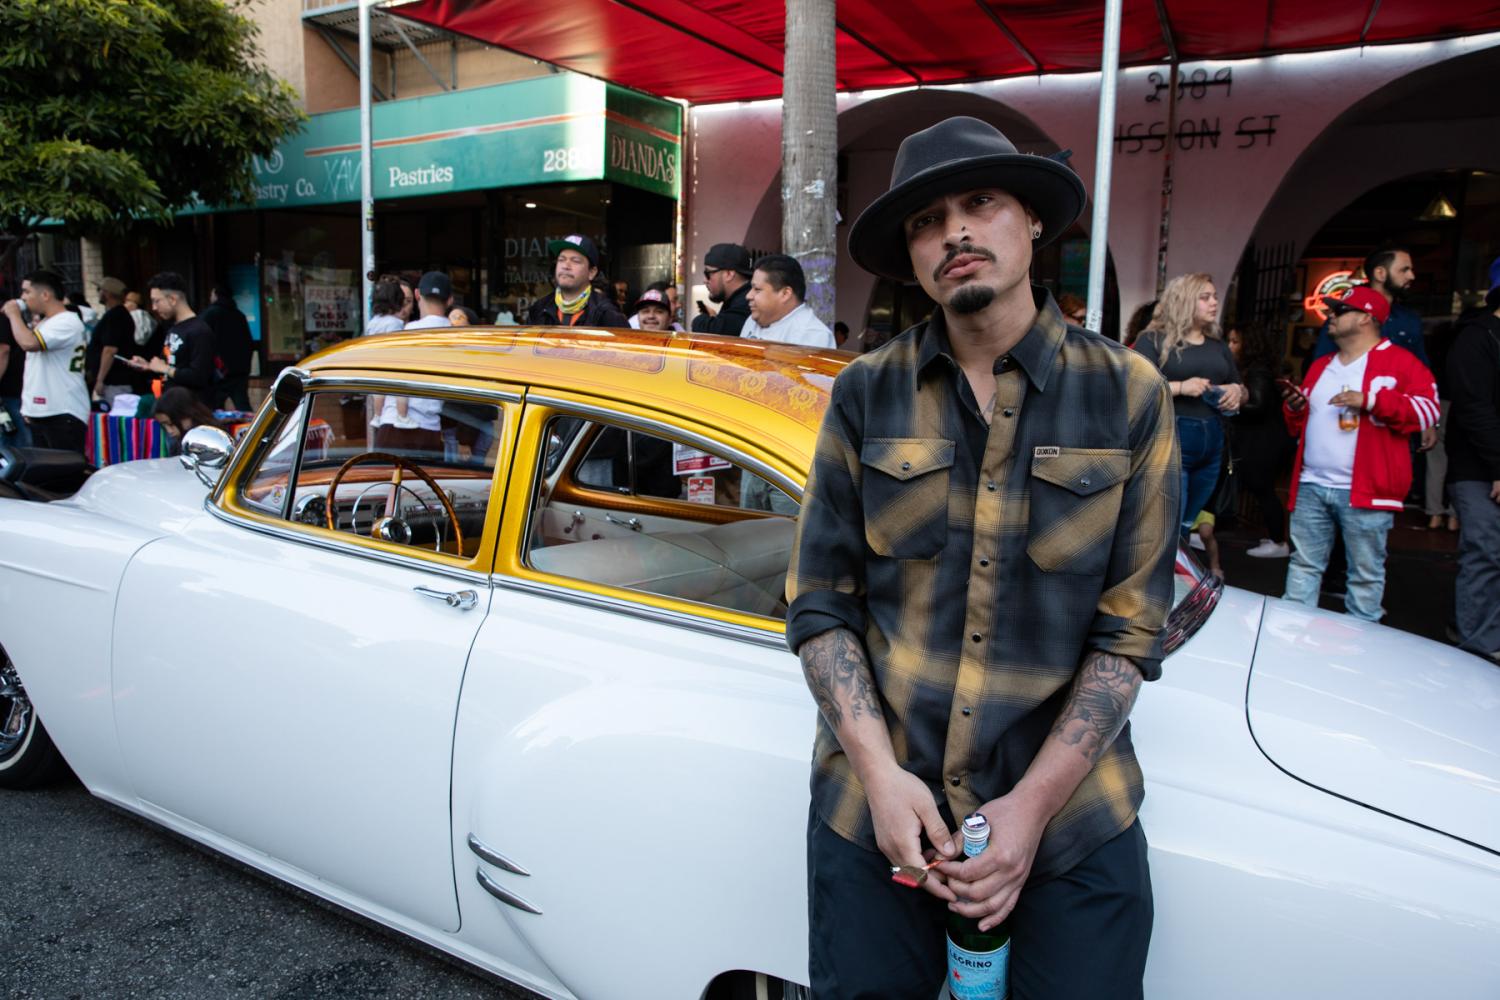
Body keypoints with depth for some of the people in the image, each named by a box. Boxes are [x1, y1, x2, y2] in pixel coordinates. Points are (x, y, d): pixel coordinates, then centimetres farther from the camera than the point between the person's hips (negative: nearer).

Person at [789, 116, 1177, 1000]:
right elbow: (820, 602, -1)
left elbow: (1130, 629, -5)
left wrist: (1032, 805, -12)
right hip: (872, 815, 1)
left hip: (1072, 821, 0)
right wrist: (879, 772, -12)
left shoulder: (1128, 396, -3)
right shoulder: (866, 395, -1)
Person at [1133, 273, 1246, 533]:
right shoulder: (1154, 339, -3)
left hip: (1211, 444, 7)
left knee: (1185, 527, 12)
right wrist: (1180, 387, -20)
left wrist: (1236, 391, 2)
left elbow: (1241, 390, 26)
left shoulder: (1218, 345, 17)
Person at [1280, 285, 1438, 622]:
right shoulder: (1320, 366, 20)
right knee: (1303, 565, 9)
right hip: (1311, 486, 6)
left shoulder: (1399, 361, 1)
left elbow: (1427, 409, -10)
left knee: (1366, 573, 2)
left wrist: (1370, 400, -20)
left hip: (1364, 491, -6)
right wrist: (1295, 408, 5)